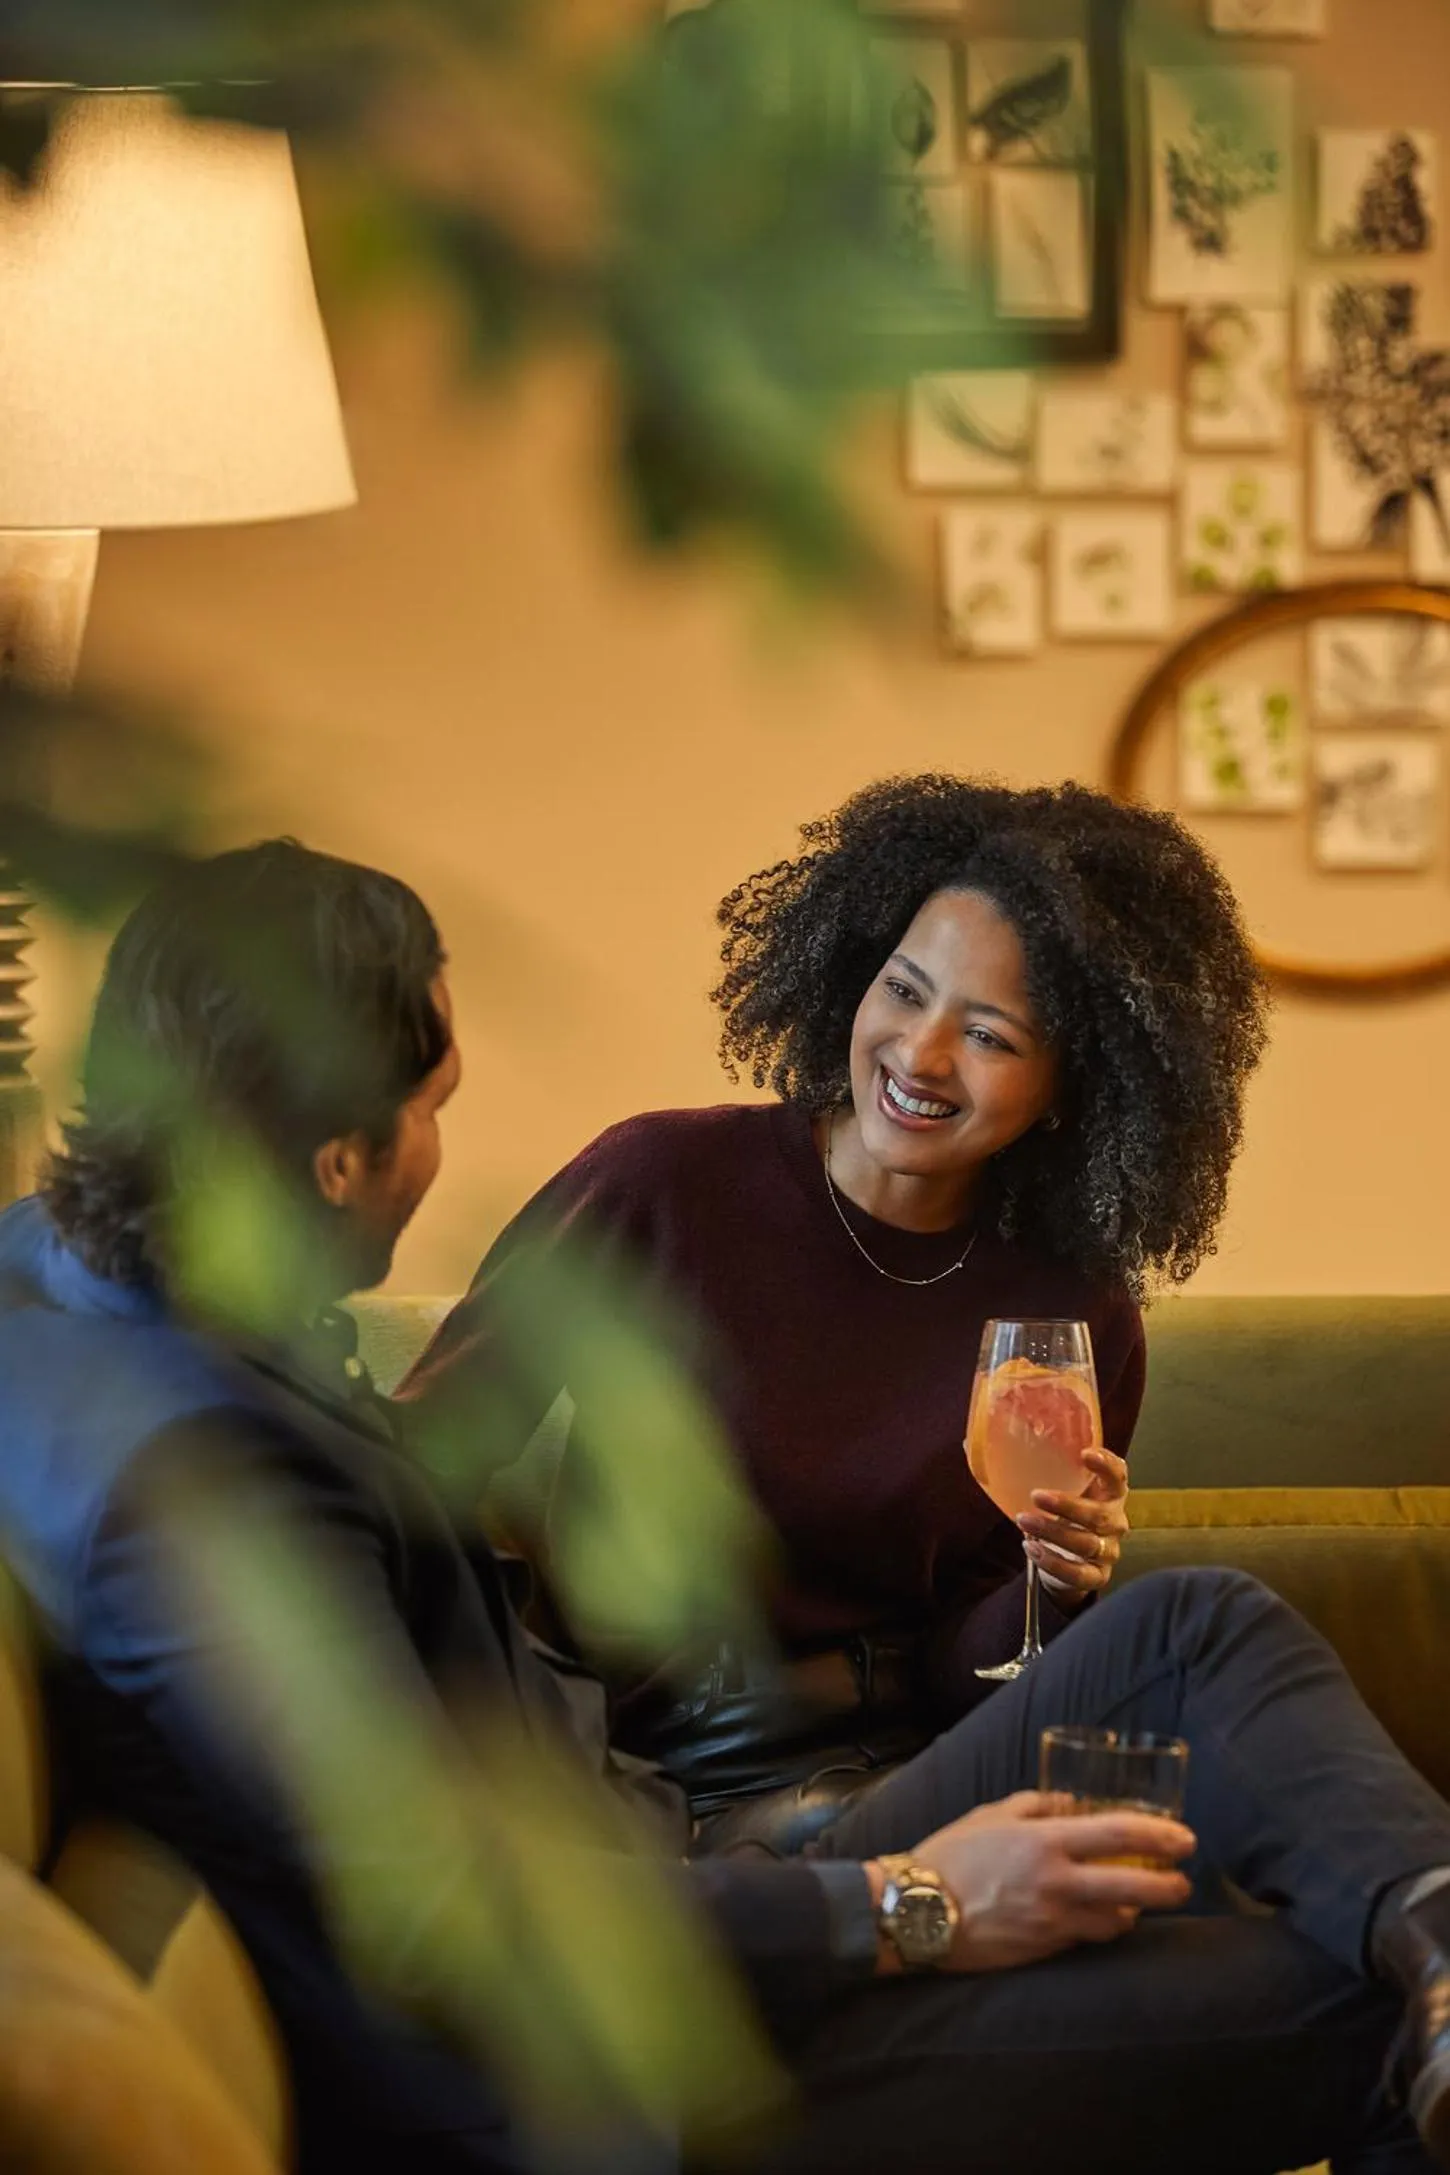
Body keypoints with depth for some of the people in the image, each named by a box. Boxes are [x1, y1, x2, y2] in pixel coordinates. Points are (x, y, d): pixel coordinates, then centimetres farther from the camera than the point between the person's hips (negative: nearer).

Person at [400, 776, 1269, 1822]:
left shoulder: (1078, 1317, 1)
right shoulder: (662, 1183, -7)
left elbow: (956, 1675, 4)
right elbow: (427, 1452, -4)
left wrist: (1053, 1589, -17)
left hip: (900, 1749, 3)